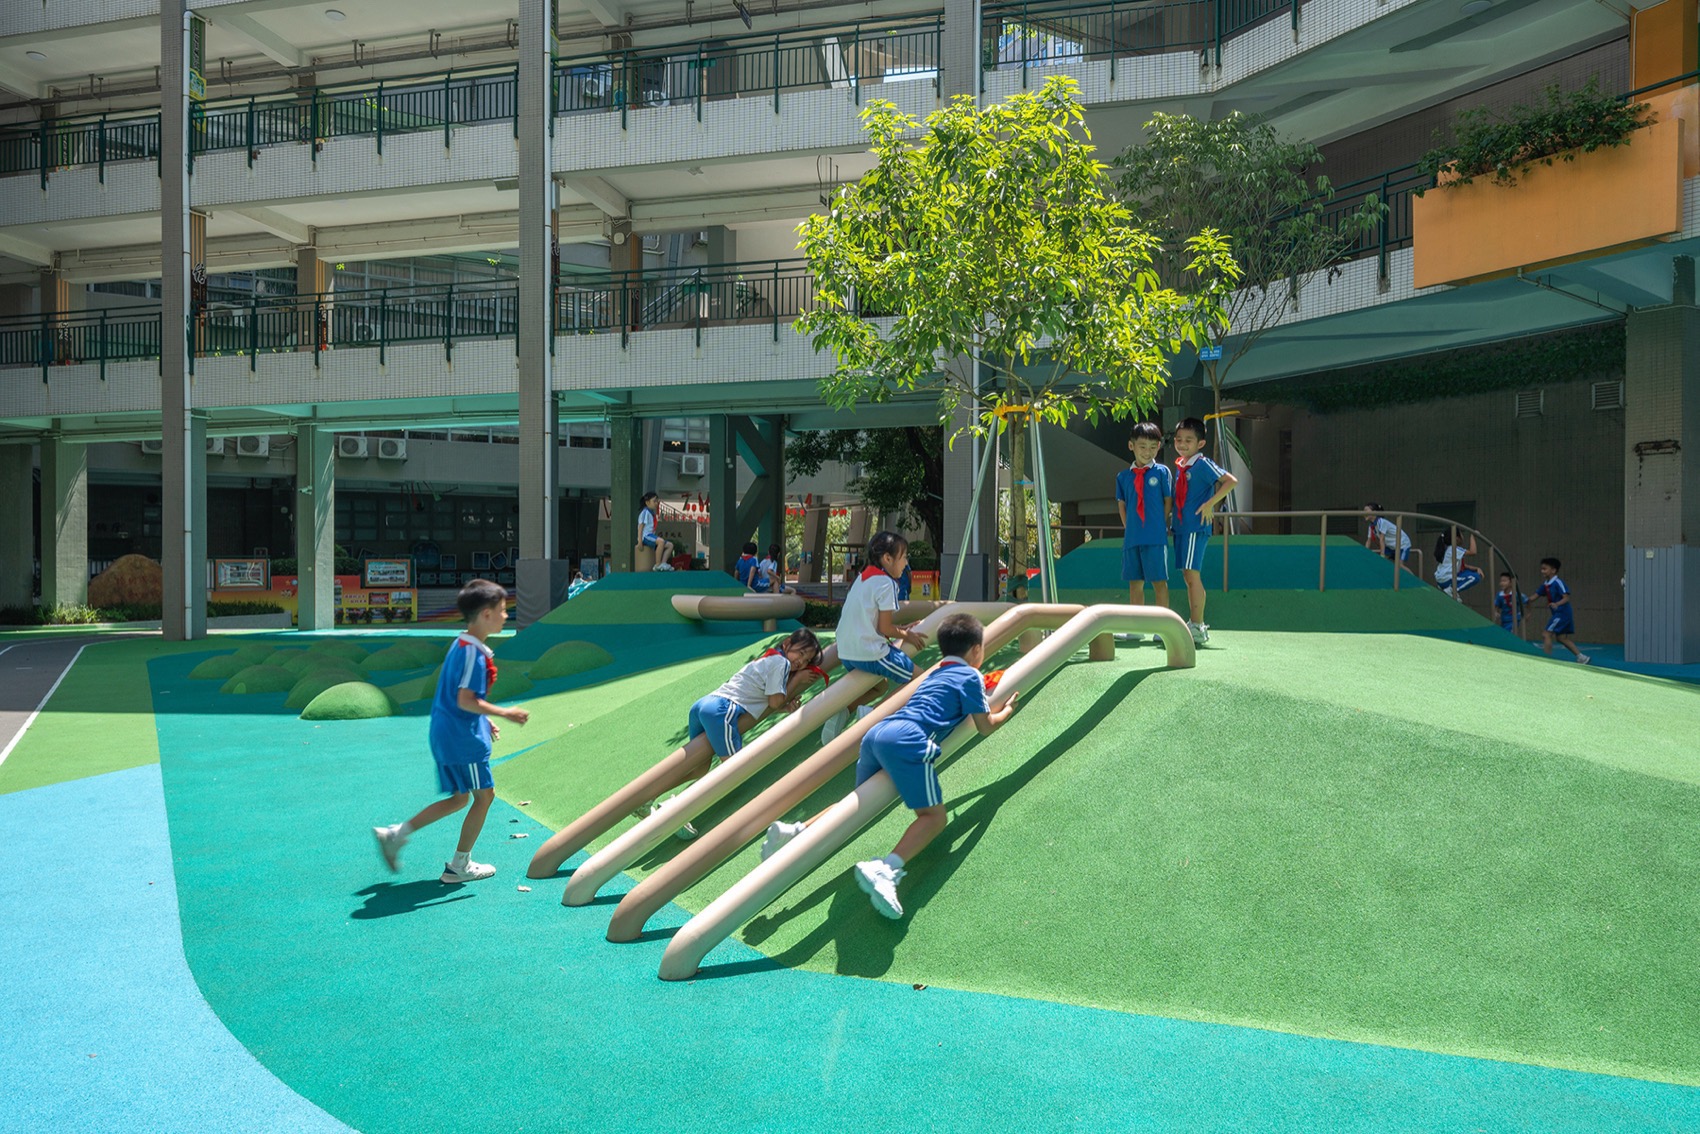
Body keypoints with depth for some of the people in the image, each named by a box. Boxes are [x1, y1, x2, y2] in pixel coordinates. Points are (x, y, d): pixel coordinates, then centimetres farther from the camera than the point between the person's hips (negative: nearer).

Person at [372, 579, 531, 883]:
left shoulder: (462, 645, 12)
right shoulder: (473, 652, -20)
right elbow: (465, 700, -24)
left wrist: (484, 721, 20)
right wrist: (504, 713, -17)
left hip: (446, 733, 10)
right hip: (463, 737, -10)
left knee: (460, 798, 19)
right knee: (484, 795, 4)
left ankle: (395, 835, 18)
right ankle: (459, 866, 13)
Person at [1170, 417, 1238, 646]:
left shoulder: (1203, 464, -9)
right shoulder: (1179, 466, 14)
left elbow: (1232, 480, -18)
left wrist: (1210, 504, -20)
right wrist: (1170, 522, 13)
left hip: (1196, 526, -8)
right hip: (1181, 527, 8)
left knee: (1192, 574, -11)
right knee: (1188, 576, 11)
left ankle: (1198, 627, -8)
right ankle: (1194, 624, 18)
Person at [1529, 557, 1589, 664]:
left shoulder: (1558, 583, -17)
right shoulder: (1546, 584, 9)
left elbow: (1566, 598, -23)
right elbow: (1535, 595, 14)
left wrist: (1557, 604, -40)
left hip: (1562, 613, -10)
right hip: (1557, 614, 10)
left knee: (1546, 634, -12)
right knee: (1561, 637, 14)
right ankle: (1581, 657, 21)